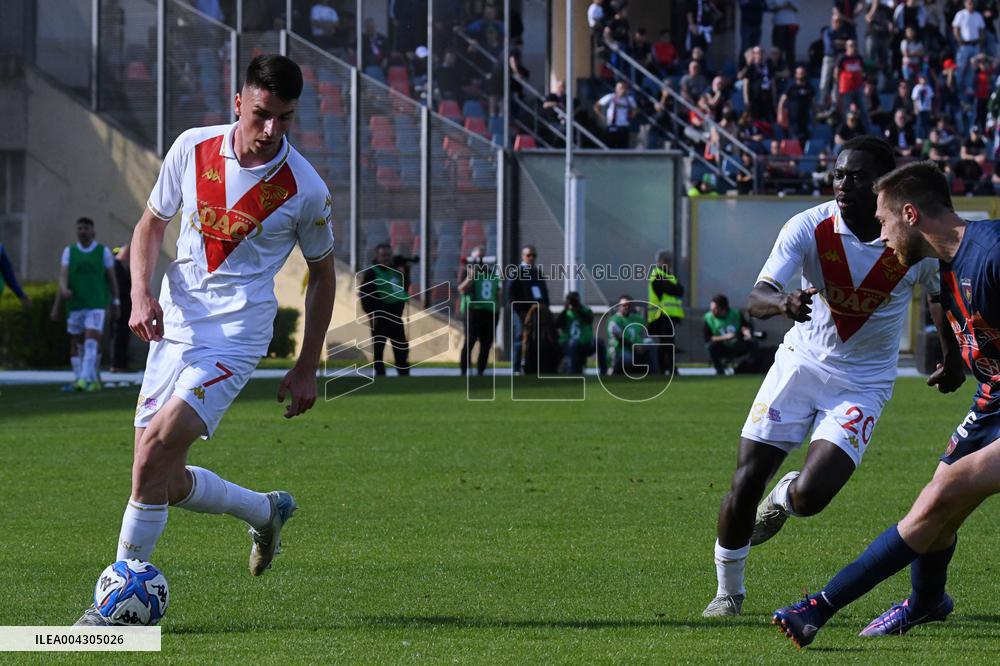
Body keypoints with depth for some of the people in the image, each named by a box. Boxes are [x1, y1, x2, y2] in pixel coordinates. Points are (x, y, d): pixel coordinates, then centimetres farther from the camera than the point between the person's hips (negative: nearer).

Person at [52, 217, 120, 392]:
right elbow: (63, 276, -5)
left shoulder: (103, 252, 3)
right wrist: (64, 290, -26)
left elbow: (112, 279, 8)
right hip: (75, 305, 3)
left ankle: (84, 380, -23)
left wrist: (116, 304, 7)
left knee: (91, 343, -16)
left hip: (96, 305, -3)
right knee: (76, 344, 6)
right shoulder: (69, 251, 6)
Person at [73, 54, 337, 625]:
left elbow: (323, 271, 6)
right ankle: (267, 512, 34)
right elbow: (152, 225, 12)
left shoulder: (305, 189, -9)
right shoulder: (193, 149, -1)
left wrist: (308, 369, 6)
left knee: (155, 450, -22)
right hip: (172, 324, 5)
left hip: (234, 337, -5)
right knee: (166, 481, 6)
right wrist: (142, 292, -7)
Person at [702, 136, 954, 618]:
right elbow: (756, 299, -24)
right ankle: (728, 591, 18)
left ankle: (783, 497, 22)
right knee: (745, 484, -5)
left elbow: (942, 298, 8)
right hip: (802, 362, 1)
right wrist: (783, 302, -47)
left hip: (862, 385, -1)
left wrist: (953, 358, 19)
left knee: (809, 497, -17)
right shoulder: (810, 228, -15)